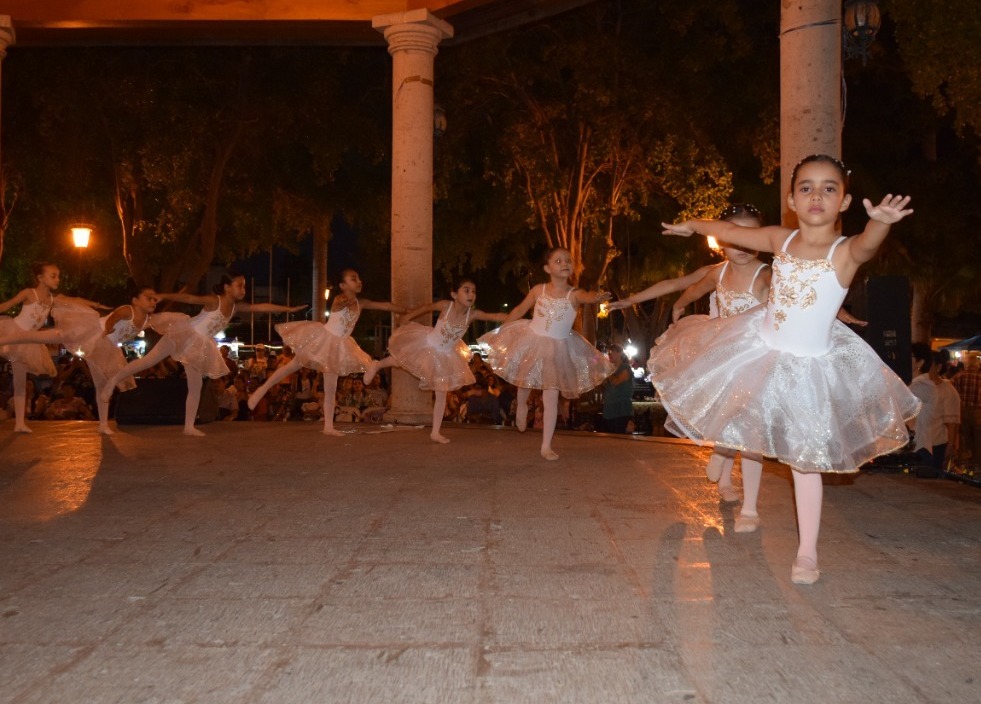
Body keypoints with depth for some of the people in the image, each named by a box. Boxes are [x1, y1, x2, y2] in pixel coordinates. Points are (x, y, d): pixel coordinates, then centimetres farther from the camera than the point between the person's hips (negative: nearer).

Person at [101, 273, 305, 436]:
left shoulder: (236, 307, 2)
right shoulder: (214, 301, -17)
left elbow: (261, 307, 4)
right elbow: (189, 298, -25)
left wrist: (288, 309, 2)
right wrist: (162, 296, -35)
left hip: (200, 346, 7)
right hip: (184, 334, -7)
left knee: (196, 387, 5)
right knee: (148, 361, -14)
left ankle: (189, 426, 10)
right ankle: (113, 380, 2)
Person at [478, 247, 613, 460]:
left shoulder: (574, 294, -15)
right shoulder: (538, 290, -6)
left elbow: (588, 296, -38)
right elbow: (520, 310, 8)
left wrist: (598, 296, -62)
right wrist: (501, 330, 11)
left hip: (558, 349, -2)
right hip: (532, 342, 2)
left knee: (551, 396, -2)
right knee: (524, 381, 20)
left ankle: (546, 446, 4)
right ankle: (522, 407, 56)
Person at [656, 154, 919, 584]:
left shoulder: (846, 252, -17)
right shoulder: (781, 241, -5)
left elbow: (867, 244, -41)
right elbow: (731, 231, 11)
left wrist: (882, 222, -64)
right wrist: (693, 226, 25)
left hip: (810, 366, -4)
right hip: (761, 348, 4)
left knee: (805, 457, 2)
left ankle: (807, 553, 11)